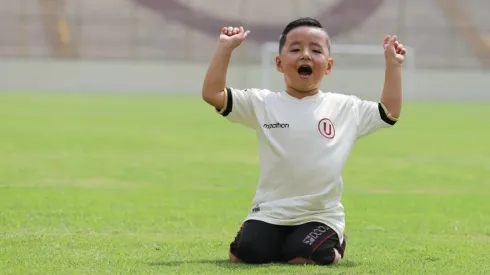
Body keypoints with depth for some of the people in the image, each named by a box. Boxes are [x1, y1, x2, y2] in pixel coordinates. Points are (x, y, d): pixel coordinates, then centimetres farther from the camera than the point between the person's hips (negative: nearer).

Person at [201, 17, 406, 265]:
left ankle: (334, 244, 10)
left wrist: (392, 63, 7)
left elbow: (390, 111, 11)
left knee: (303, 256, -26)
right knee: (247, 253, -22)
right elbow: (212, 93, -3)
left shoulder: (346, 109, 6)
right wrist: (225, 48, -7)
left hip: (321, 215, 0)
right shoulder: (262, 104, 3)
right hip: (270, 212, 1)